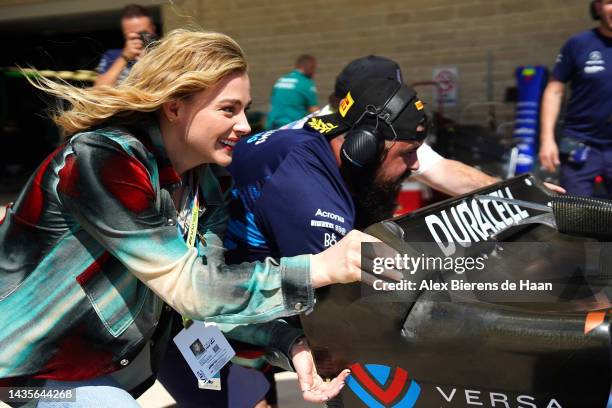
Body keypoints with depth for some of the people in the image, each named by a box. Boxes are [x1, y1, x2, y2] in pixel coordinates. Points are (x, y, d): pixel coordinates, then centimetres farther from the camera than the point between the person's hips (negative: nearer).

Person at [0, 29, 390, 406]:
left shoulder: (210, 177, -7)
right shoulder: (101, 161, -29)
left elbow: (214, 287, -11)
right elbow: (190, 288, -32)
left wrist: (293, 344, -23)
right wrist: (321, 267, -34)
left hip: (123, 347, 7)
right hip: (39, 363, -6)